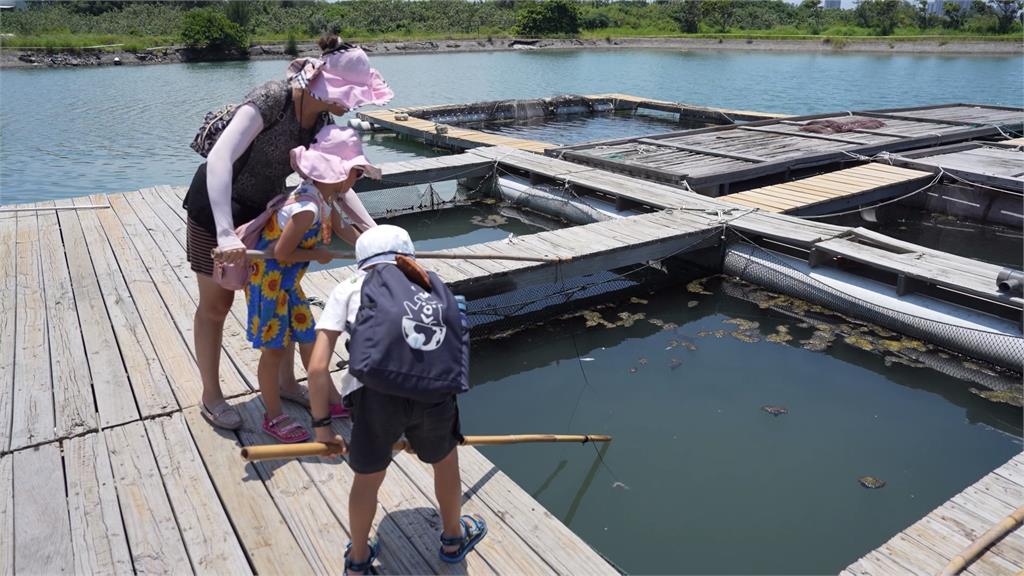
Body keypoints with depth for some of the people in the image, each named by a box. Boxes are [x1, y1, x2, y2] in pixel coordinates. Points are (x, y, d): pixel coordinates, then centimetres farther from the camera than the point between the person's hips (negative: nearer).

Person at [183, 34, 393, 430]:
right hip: (217, 207, -7)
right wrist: (225, 234, -48)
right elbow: (219, 158, -40)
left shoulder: (321, 117, -8)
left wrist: (373, 231, -13)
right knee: (216, 304, 7)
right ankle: (211, 396, 26)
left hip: (263, 210, 7)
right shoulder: (271, 99, -31)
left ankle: (287, 383, 30)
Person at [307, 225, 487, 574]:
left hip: (374, 389, -1)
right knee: (445, 461, 30)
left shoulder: (348, 289, 23)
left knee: (368, 478, 25)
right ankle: (454, 539, 55)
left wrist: (321, 426, 23)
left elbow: (317, 367, 12)